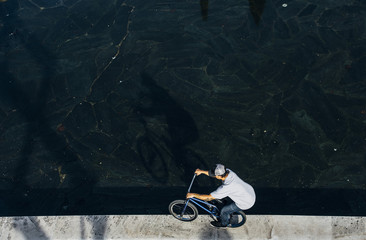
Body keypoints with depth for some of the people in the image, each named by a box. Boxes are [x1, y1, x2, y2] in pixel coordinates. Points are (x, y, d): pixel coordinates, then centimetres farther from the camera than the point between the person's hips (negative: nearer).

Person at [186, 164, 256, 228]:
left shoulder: (226, 187, -37)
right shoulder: (228, 171, -18)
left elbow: (209, 198, -29)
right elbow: (214, 174, 4)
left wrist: (193, 195, -19)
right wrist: (202, 171, 3)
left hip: (246, 203, -7)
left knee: (224, 210, 8)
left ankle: (223, 223, 38)